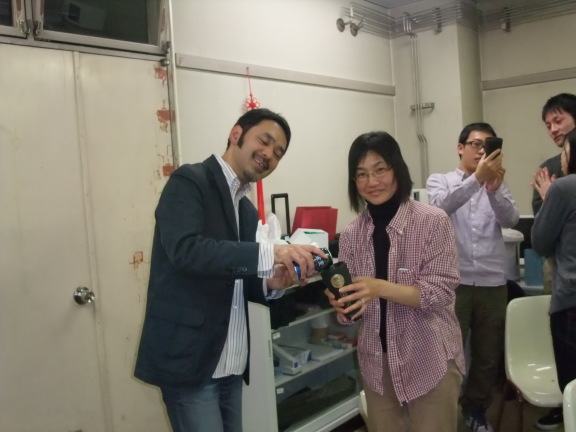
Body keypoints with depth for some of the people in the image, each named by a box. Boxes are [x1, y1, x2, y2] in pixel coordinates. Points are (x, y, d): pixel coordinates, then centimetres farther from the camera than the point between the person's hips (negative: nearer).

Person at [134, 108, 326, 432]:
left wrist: (270, 282, -4)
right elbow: (185, 250, -26)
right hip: (189, 357, -8)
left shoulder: (248, 210, 14)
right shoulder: (189, 182, -9)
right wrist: (268, 253, -31)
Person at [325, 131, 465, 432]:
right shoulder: (351, 234, 1)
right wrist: (341, 304, -18)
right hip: (377, 364, 4)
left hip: (430, 361, -3)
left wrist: (381, 288, -29)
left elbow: (440, 292, -15)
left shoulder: (433, 221, -11)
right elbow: (355, 307, 5)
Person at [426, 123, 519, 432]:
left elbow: (510, 220, -8)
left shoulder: (498, 185, 11)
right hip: (453, 282, -3)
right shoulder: (439, 181, 3)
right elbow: (441, 206, -20)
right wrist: (477, 177, -33)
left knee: (489, 354, 14)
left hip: (493, 283, 3)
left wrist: (494, 188, -27)